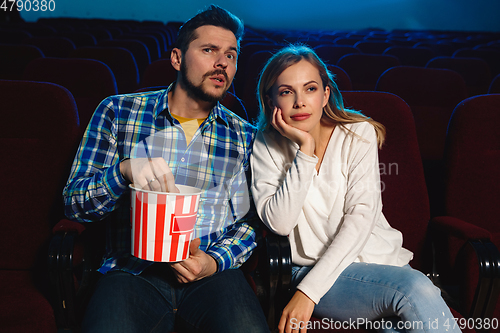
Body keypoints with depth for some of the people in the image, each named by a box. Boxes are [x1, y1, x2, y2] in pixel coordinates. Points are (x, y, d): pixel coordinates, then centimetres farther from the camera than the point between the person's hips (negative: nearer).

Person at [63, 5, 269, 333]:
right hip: (133, 270, -1)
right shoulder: (118, 111, 4)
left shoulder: (245, 136, 8)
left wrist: (216, 260, -9)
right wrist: (124, 171, -18)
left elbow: (250, 221, 11)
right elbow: (75, 203, 2)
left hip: (214, 271, 2)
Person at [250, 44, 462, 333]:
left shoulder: (358, 134, -1)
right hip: (308, 269, -1)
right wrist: (305, 150, -17)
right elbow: (279, 223, -12)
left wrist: (309, 290, -18)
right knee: (415, 289, -27)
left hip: (373, 256, 2)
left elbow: (361, 216, -11)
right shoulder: (267, 146, 0)